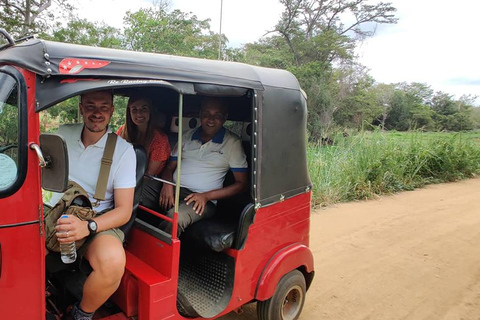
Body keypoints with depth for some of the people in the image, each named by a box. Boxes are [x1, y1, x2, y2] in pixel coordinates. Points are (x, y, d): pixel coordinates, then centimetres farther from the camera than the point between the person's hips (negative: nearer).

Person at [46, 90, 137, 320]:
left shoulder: (123, 150, -7)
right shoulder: (63, 134, 5)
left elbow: (124, 211, -9)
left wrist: (88, 227, -27)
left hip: (98, 223, -3)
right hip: (55, 216, 3)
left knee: (113, 261, -33)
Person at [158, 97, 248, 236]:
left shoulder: (232, 142, 4)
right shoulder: (187, 136, 17)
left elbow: (241, 183, 1)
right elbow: (169, 167, 18)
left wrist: (206, 196, -11)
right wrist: (167, 184, -8)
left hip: (203, 200, -4)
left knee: (176, 216, -36)